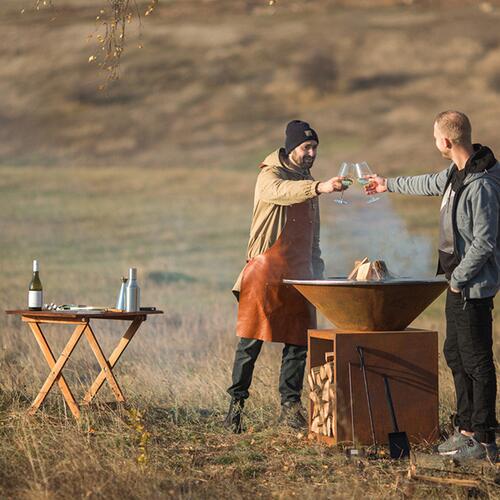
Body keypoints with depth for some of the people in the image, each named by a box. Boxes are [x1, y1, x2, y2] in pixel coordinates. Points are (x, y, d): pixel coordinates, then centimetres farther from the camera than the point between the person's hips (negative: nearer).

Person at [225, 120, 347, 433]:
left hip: (299, 273, 6)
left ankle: (291, 406, 9)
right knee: (252, 340, -6)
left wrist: (317, 271, 21)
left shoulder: (308, 183, 19)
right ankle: (237, 402, 1)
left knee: (299, 342, 2)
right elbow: (282, 191, -30)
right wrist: (319, 188, -44)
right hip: (266, 271, -6)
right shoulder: (269, 176, -4)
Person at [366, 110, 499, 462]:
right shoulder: (458, 173, 9)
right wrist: (389, 184, 45)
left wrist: (459, 278, -15)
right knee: (455, 354, 14)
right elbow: (432, 184, 31)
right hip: (459, 282, 10)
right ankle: (467, 428, 21)